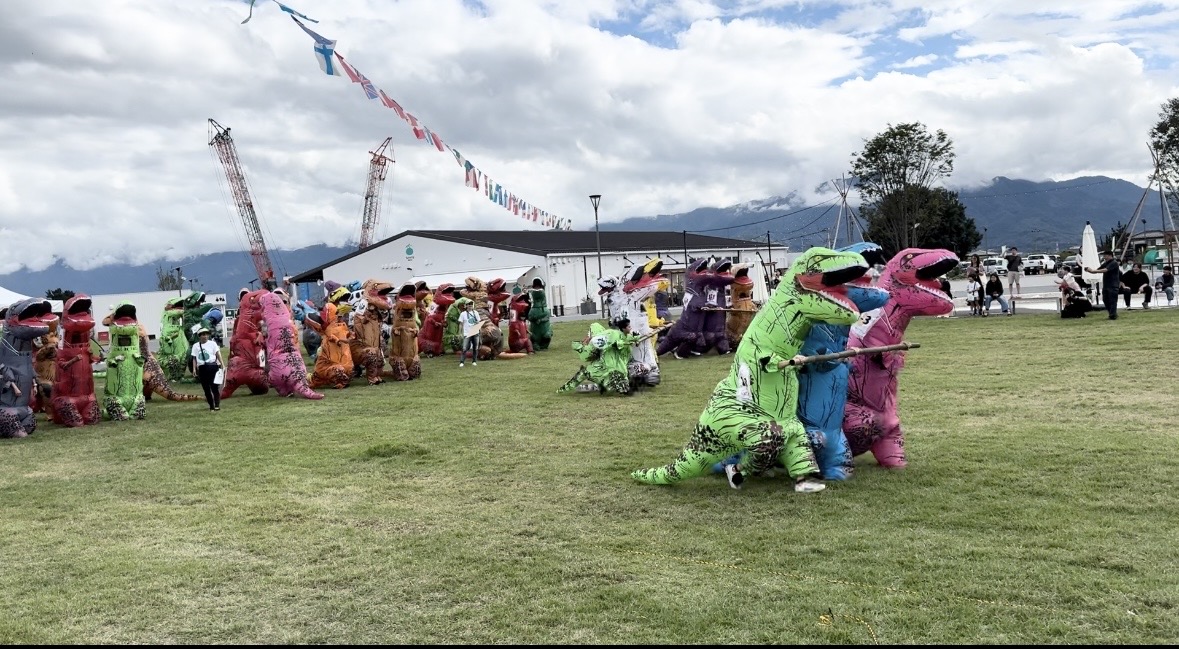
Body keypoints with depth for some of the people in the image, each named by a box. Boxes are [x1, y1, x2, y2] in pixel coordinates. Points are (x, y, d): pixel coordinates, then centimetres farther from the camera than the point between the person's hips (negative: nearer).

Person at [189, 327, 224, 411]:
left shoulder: (212, 343, 3)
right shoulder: (196, 346, 11)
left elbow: (218, 354, -3)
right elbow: (194, 358, 11)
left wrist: (222, 364, -15)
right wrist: (194, 368, 0)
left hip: (212, 366, -3)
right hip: (202, 368, 3)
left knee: (214, 386, -8)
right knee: (206, 388, 6)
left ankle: (217, 405, -7)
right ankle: (211, 405, 14)